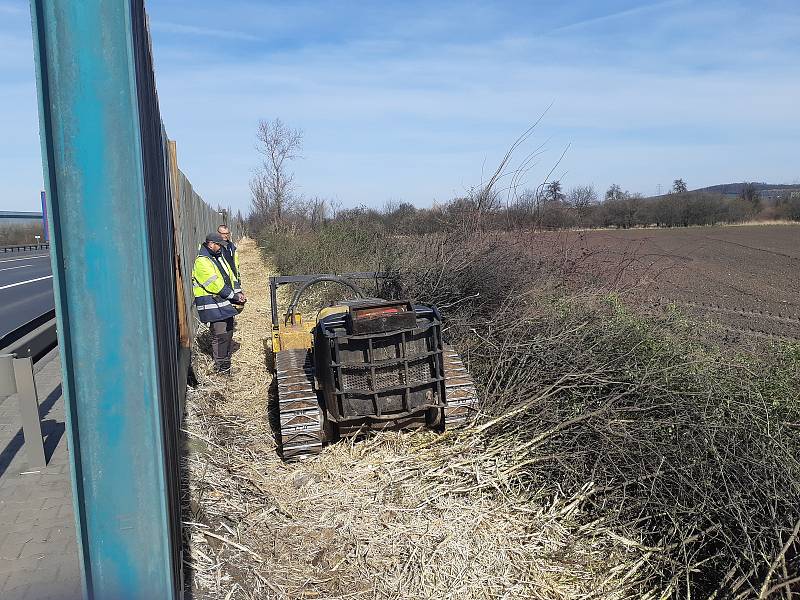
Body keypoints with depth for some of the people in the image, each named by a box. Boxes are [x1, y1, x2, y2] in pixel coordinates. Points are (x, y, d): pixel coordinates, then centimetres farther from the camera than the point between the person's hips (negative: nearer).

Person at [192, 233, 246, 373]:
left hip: (225, 303, 9)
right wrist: (234, 296, -16)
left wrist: (237, 293, 1)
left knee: (228, 333, 13)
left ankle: (226, 364, 25)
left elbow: (230, 276, 16)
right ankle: (220, 368, 1)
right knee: (220, 335, -9)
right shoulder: (202, 262, -14)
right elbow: (216, 285, -19)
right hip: (213, 306, -9)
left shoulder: (219, 258, 16)